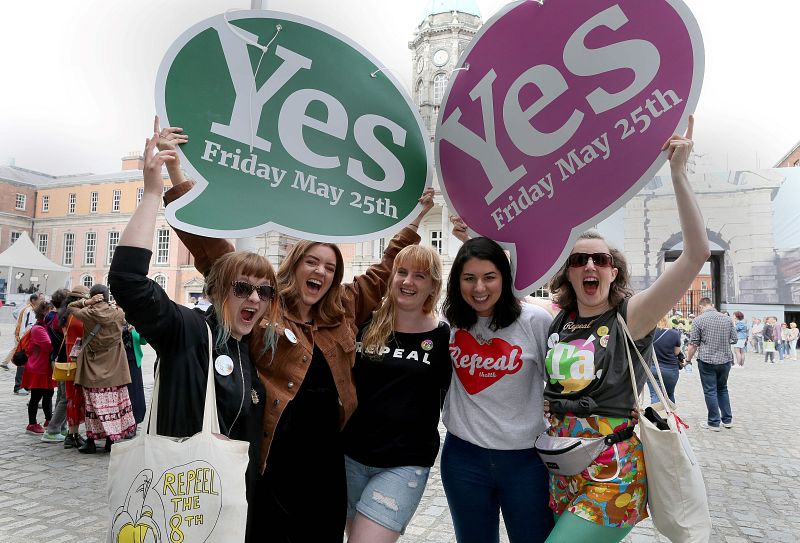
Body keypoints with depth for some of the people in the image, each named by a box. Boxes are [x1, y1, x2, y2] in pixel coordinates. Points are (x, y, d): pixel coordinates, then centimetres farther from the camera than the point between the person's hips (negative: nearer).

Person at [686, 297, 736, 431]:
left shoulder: (699, 320, -8)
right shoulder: (727, 319, 4)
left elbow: (693, 344, -8)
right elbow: (734, 340, 8)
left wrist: (688, 359, 5)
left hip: (707, 361, -4)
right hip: (725, 360, 4)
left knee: (710, 391, 3)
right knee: (722, 389, 19)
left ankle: (714, 423, 8)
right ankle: (727, 420, 23)